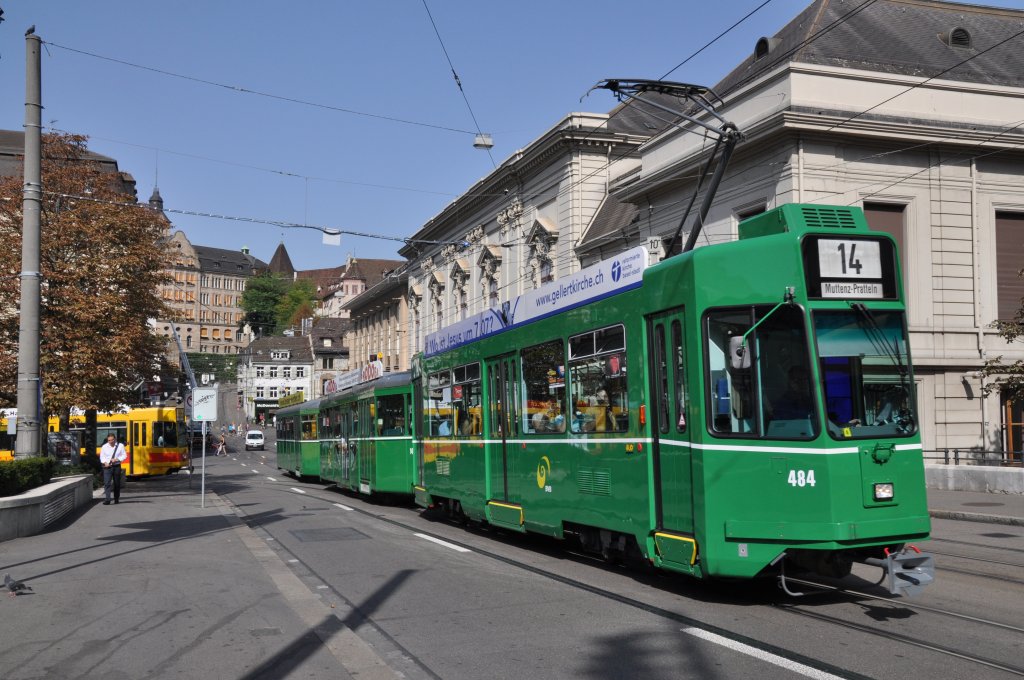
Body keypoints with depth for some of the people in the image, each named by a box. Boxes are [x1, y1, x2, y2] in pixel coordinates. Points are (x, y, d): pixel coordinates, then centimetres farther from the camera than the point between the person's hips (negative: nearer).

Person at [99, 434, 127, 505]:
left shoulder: (120, 446, 3)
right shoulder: (104, 447, 5)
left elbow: (124, 455, 2)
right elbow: (102, 456, 7)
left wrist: (117, 459, -14)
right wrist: (105, 462, -12)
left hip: (116, 466, 0)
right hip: (107, 467, 0)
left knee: (117, 483, 8)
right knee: (107, 483, -12)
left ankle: (116, 499, 20)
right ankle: (107, 499, -16)